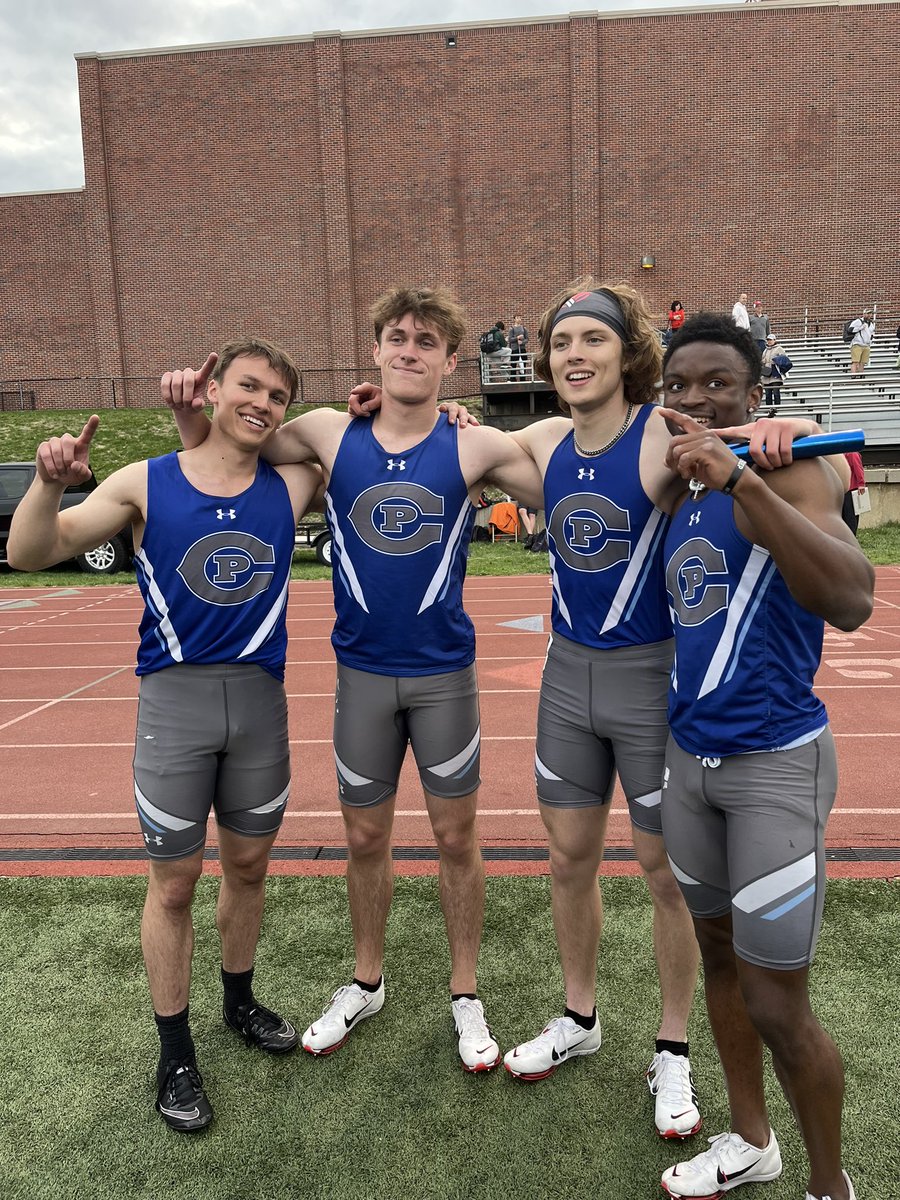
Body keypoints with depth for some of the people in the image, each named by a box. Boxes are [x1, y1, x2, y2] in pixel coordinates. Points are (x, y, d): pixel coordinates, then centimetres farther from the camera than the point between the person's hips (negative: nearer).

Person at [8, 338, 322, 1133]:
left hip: (260, 698, 3)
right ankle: (175, 1053, 28)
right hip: (175, 701, -2)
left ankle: (239, 1002, 42)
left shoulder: (289, 488, 1)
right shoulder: (146, 485, -4)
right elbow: (30, 555, -8)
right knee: (174, 883, 8)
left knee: (249, 865, 17)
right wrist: (50, 483, -26)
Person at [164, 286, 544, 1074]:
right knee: (365, 839, 15)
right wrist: (190, 413, -9)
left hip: (445, 672, -1)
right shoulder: (331, 435, -2)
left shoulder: (475, 448, -7)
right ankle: (366, 984, 39)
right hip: (362, 673, 2)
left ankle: (466, 995, 32)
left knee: (457, 838, 10)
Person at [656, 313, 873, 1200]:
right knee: (717, 952, 19)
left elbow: (851, 602, -32)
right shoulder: (678, 495, 8)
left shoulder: (786, 473, -15)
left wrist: (738, 477, -38)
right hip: (687, 758, 7)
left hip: (775, 765, -7)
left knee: (776, 1008, 2)